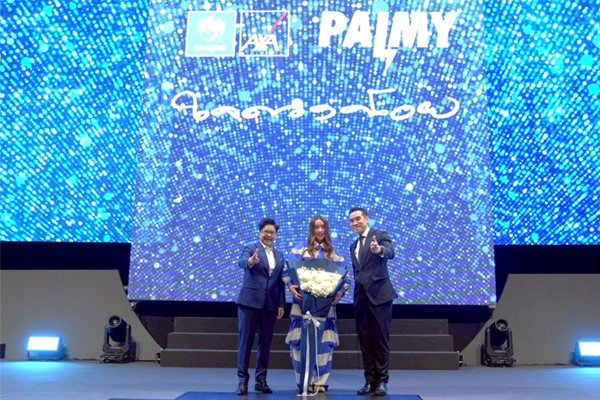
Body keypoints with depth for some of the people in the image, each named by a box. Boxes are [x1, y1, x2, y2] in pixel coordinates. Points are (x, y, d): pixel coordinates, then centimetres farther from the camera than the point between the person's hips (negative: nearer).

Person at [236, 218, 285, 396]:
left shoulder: (280, 256, 14)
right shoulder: (250, 248, 0)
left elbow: (281, 282, 13)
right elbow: (242, 262, -22)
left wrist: (281, 304, 6)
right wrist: (250, 261, -45)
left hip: (270, 304, 4)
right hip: (250, 301, -4)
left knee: (265, 343, 7)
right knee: (246, 341, -1)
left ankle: (261, 380, 16)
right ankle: (243, 380, 6)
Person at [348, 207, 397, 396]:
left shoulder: (380, 236, -2)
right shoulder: (353, 245, 18)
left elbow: (390, 252, -23)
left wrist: (380, 250, -44)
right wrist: (354, 289, 12)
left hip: (379, 295, -6)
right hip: (360, 298, 6)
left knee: (380, 339, -2)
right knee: (365, 341, 8)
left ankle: (382, 381, 7)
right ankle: (370, 381, 15)